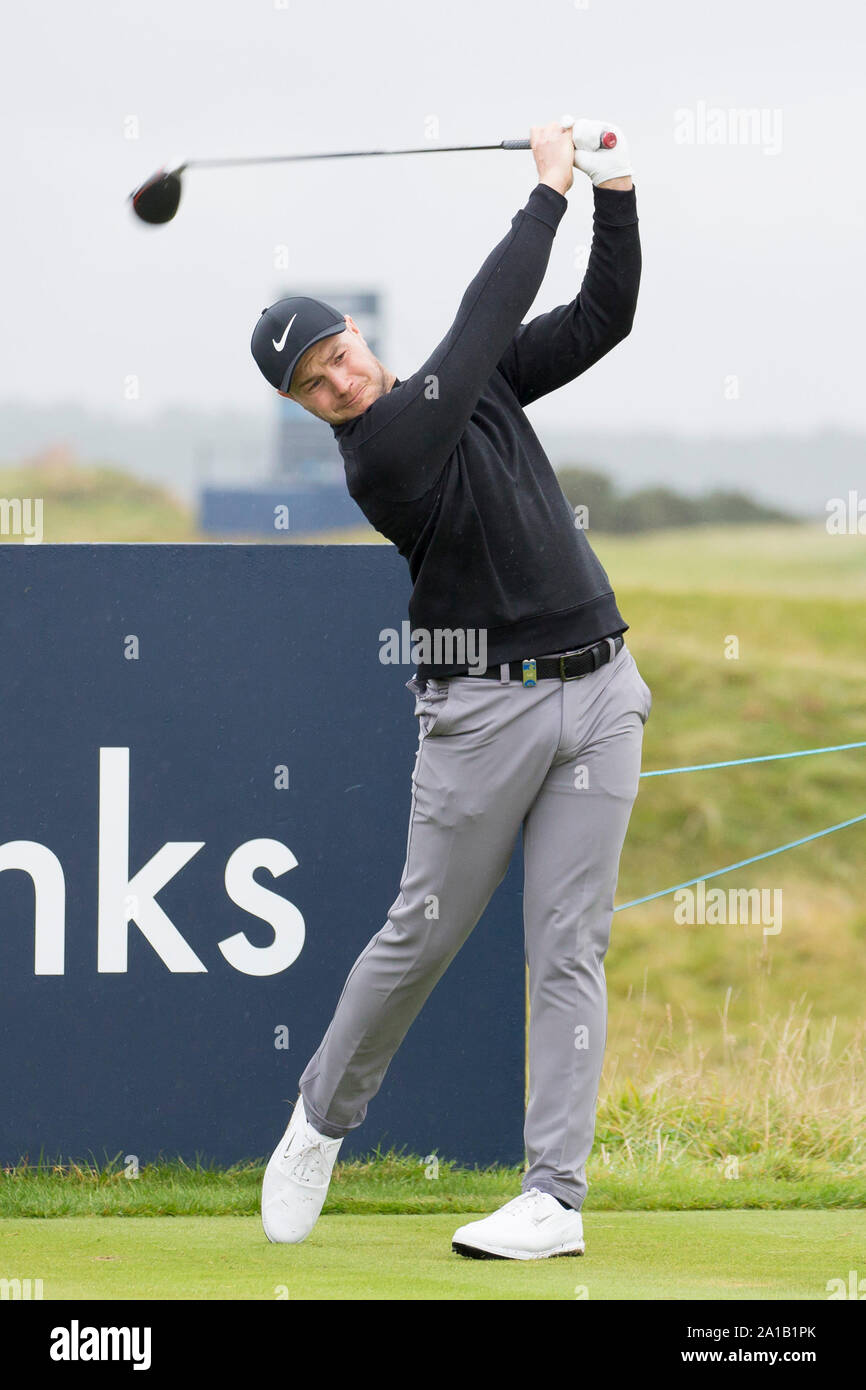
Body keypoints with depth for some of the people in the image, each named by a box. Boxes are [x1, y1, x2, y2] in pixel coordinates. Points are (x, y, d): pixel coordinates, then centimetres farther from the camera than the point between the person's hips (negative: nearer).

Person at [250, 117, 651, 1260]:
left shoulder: (471, 384, 7)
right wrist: (549, 191, -13)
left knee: (570, 949, -1)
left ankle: (556, 1197, -3)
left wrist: (618, 196, -5)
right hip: (483, 705, -5)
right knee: (423, 932, 2)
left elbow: (602, 318, 9)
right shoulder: (380, 458, -15)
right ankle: (321, 1121, 26)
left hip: (598, 691, 5)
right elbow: (484, 321, -19)